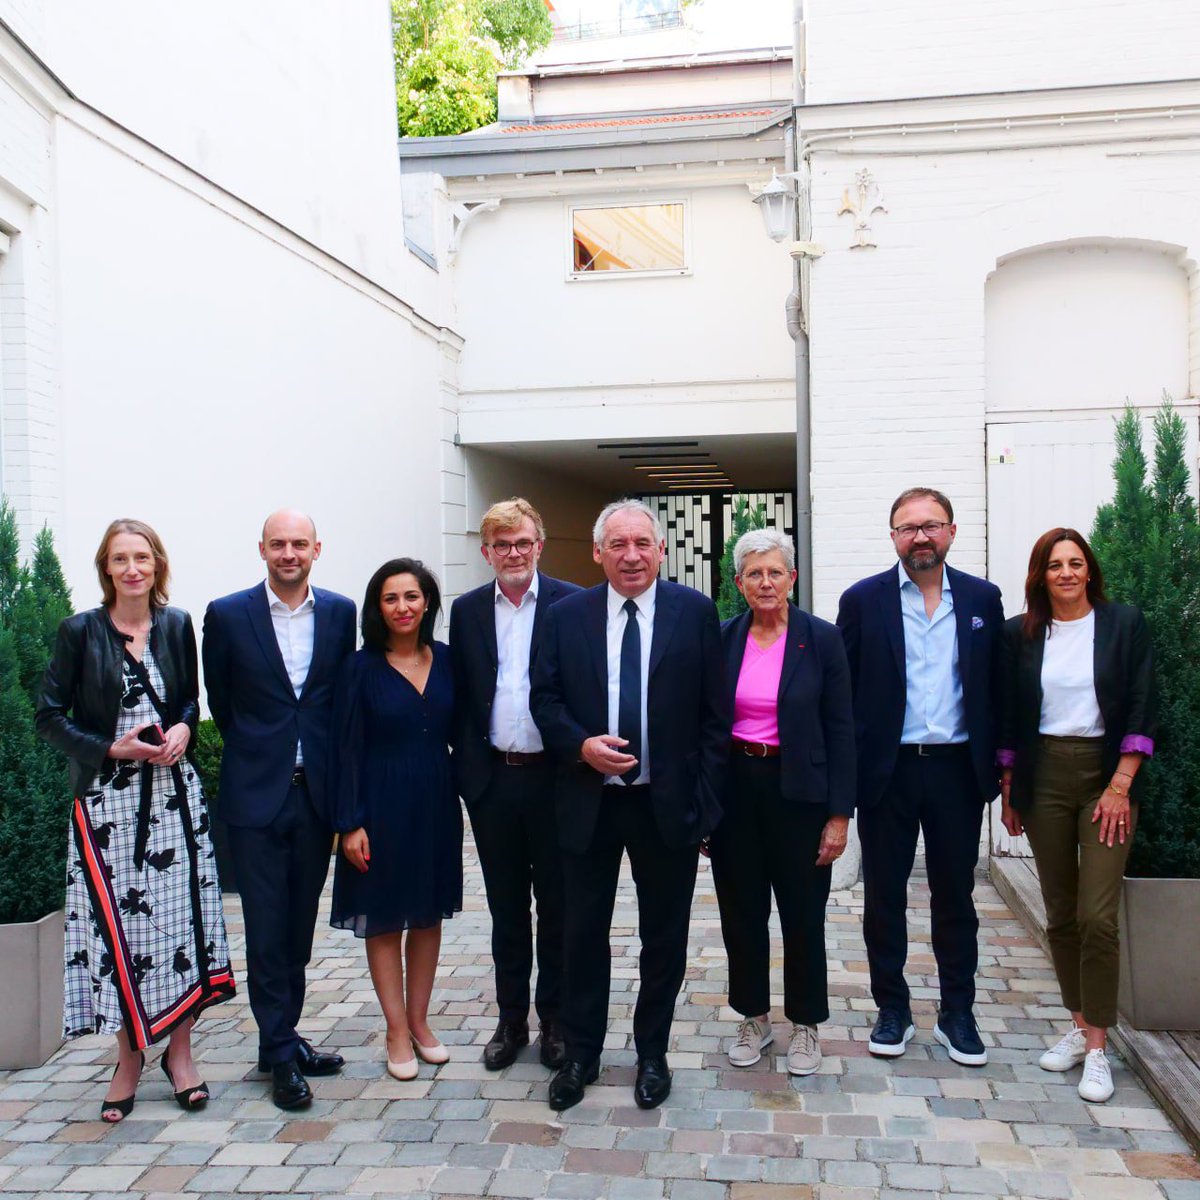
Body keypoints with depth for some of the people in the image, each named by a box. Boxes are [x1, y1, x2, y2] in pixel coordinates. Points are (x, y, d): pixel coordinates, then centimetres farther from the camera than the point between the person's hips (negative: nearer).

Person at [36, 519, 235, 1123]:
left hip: (173, 794, 2)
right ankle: (129, 1056, 18)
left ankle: (179, 1051, 19)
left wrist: (184, 728, -5)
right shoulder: (81, 631, -4)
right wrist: (111, 748, -13)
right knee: (117, 925, 0)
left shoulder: (176, 625, 4)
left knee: (181, 919, 3)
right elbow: (49, 716, -1)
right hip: (107, 799, -2)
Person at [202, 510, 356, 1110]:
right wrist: (256, 750, 10)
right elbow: (220, 700, 6)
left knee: (300, 924, 13)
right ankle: (281, 1054, 13)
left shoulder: (339, 612, 3)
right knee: (266, 929, 1)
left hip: (317, 790, 3)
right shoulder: (228, 615, -4)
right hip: (256, 792, -3)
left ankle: (282, 1037, 27)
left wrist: (326, 758, 10)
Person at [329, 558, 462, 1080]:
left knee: (429, 915, 12)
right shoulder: (362, 668, -7)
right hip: (382, 806, -3)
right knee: (384, 919, 6)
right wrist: (350, 822, -12)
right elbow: (346, 749, -8)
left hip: (436, 804, 4)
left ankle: (419, 1021, 27)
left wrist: (466, 794, 0)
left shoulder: (447, 660, 2)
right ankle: (397, 1031, 18)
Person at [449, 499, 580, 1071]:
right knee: (506, 909, 14)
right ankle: (511, 1020, 27)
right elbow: (461, 698, 7)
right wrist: (465, 768, 2)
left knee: (556, 907, 9)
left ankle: (554, 1019, 24)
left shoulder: (571, 604, -4)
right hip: (492, 781, 3)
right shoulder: (467, 610, 6)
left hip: (553, 777, -2)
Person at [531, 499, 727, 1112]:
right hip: (588, 801, 1)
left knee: (664, 937, 12)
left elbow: (714, 712, -1)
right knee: (583, 933, 12)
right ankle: (580, 1054, 30)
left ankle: (652, 1055, 31)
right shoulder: (567, 615, 1)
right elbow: (544, 698, 4)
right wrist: (581, 745, -14)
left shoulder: (695, 612, -3)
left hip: (669, 803, -1)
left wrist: (705, 798, -5)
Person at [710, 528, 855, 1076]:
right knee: (740, 909, 11)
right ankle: (754, 1017, 29)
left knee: (802, 912, 8)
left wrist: (839, 814, -8)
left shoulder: (821, 639, -6)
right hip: (734, 788, 3)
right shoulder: (722, 640, 2)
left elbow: (840, 729, -5)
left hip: (797, 790, -2)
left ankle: (805, 1024, 26)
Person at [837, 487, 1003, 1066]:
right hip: (887, 771, -1)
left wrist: (997, 767, 1)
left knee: (955, 897, 12)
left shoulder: (982, 599, 4)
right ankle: (892, 1009, 24)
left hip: (957, 770, 1)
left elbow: (997, 686, 6)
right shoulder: (862, 600, -2)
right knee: (883, 897, 9)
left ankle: (957, 1013, 26)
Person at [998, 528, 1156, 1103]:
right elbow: (1007, 718, 9)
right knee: (1059, 914, 9)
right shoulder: (1019, 634, 4)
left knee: (1097, 915, -9)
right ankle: (1079, 1026, 23)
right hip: (1043, 777, 2)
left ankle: (1097, 1045, 3)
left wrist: (1121, 786, -10)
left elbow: (1140, 711, -3)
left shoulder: (1124, 624, -1)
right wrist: (1007, 790, 8)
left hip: (1105, 775, -2)